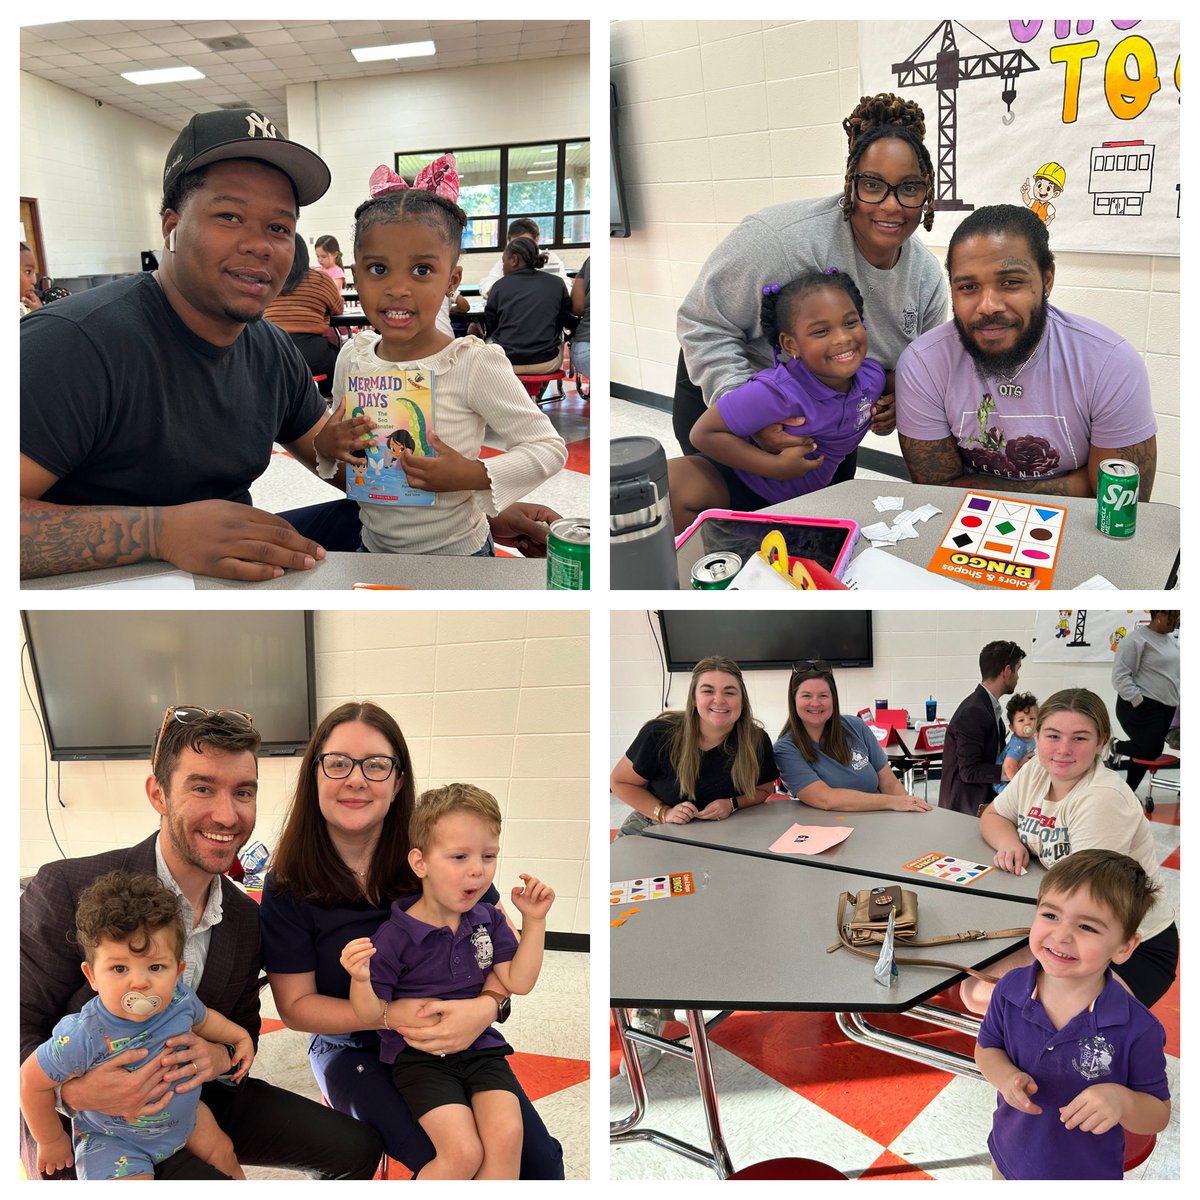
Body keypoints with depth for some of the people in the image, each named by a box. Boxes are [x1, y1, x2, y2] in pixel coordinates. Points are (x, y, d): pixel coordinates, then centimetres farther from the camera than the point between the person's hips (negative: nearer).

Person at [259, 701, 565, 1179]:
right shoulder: (289, 886, -11)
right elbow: (295, 1004, -6)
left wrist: (487, 1006, -26)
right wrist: (390, 1015, -22)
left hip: (458, 1036, 2)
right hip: (353, 1048, -1)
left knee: (539, 1160, -14)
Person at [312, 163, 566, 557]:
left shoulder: (475, 364, -21)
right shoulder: (352, 355, -6)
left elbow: (551, 448, -17)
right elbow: (334, 439, 10)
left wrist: (473, 475, -28)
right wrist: (326, 447, -12)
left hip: (456, 553, -4)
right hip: (372, 547, 5)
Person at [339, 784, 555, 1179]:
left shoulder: (489, 920, 4)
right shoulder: (394, 935, -10)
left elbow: (518, 982, 0)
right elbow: (373, 1017, -6)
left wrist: (533, 920, -5)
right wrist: (360, 979, -27)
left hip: (481, 1047, 4)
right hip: (418, 1054, -4)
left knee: (506, 1134, -23)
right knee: (463, 1152, -23)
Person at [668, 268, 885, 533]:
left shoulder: (873, 376, -11)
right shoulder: (776, 392, -33)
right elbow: (704, 433, -27)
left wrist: (881, 417, -3)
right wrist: (776, 466, -30)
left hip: (808, 497, 7)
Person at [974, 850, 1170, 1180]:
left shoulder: (1137, 1029, -26)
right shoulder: (1011, 989, -18)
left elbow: (1159, 1115, -13)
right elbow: (986, 1047, -2)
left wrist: (1121, 1100, -34)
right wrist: (1005, 1076, -22)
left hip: (1089, 1173, -3)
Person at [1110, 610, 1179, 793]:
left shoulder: (1172, 640, 13)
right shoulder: (1137, 639, -14)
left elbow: (1175, 672, 24)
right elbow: (1121, 676, -17)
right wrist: (1138, 701, -21)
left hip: (1166, 708, 8)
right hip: (1142, 708, -8)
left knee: (1147, 751, 11)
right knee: (1150, 751, -11)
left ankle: (1128, 790, 24)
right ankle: (1116, 746, 16)